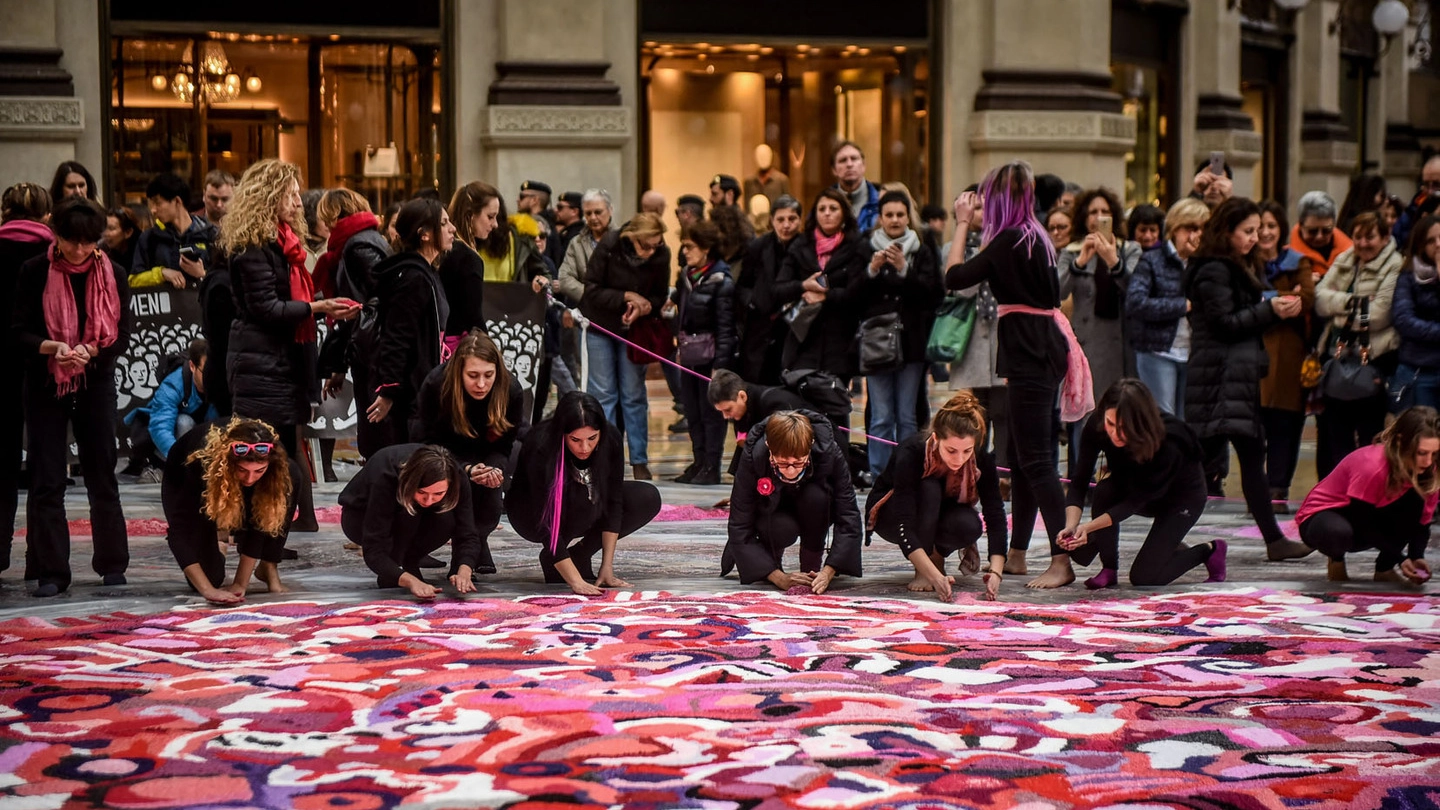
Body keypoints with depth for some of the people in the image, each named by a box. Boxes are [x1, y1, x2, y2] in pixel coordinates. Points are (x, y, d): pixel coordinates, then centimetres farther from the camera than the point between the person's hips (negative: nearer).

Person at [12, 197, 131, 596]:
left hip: (96, 384, 1)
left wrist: (90, 350, -20)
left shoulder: (113, 275, -1)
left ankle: (112, 564, 17)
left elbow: (122, 335, -1)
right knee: (46, 480, -1)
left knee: (103, 475, 6)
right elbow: (18, 332, -6)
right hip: (44, 386, -1)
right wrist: (51, 347, -25)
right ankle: (51, 571, 4)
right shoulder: (34, 272, -5)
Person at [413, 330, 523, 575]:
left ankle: (477, 541, -2)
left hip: (484, 452, 1)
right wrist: (467, 469, -39)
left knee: (490, 486, -27)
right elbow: (432, 444, -24)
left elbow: (502, 447, -18)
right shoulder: (435, 385, -33)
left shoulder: (511, 392, -29)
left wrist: (495, 470, -41)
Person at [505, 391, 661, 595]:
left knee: (648, 498, -16)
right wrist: (576, 582, -40)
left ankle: (579, 555, -5)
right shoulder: (541, 447, -35)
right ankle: (551, 558, -9)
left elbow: (614, 501, -18)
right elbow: (547, 523, -35)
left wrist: (607, 567, -22)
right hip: (529, 513, -5)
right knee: (583, 501, -36)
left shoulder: (610, 437, -23)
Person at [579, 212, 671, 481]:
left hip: (634, 329, 1)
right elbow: (592, 290, -16)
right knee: (603, 393, 0)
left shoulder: (661, 255, -16)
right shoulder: (608, 247, -22)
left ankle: (639, 461, 10)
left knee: (634, 395, 4)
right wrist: (627, 296, -25)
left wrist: (644, 307, -25)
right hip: (601, 326, -1)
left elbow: (660, 296, -5)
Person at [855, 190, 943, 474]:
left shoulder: (921, 253, 8)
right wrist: (871, 270, -16)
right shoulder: (866, 251, 8)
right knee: (881, 417, -2)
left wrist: (904, 269, -16)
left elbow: (932, 292, -4)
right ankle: (878, 476, 2)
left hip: (911, 344, 0)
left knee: (907, 416, 2)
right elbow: (854, 293, 0)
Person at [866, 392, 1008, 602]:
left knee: (970, 526, -32)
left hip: (938, 514, 3)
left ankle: (937, 551, 2)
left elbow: (995, 514, -27)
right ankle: (922, 572, -20)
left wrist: (995, 571, -42)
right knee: (928, 488, -36)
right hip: (889, 514, -3)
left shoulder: (981, 458, -25)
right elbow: (904, 525, -42)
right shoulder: (911, 453, -36)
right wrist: (935, 576, -53)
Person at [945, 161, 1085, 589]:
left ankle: (1061, 561, -12)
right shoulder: (1034, 238, 13)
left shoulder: (1010, 240, -15)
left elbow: (955, 277, -15)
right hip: (1042, 349, 10)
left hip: (1030, 354, -10)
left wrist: (962, 224, -2)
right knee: (1022, 457, 16)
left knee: (1035, 459, -10)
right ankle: (1016, 555, 24)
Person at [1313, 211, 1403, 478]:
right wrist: (1355, 302, -14)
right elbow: (1321, 298, 1)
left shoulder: (1395, 266, -7)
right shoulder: (1343, 261, 14)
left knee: (1369, 435, 1)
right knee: (1336, 431, 10)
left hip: (1374, 358, -6)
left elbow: (1381, 312, -17)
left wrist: (1341, 311, -3)